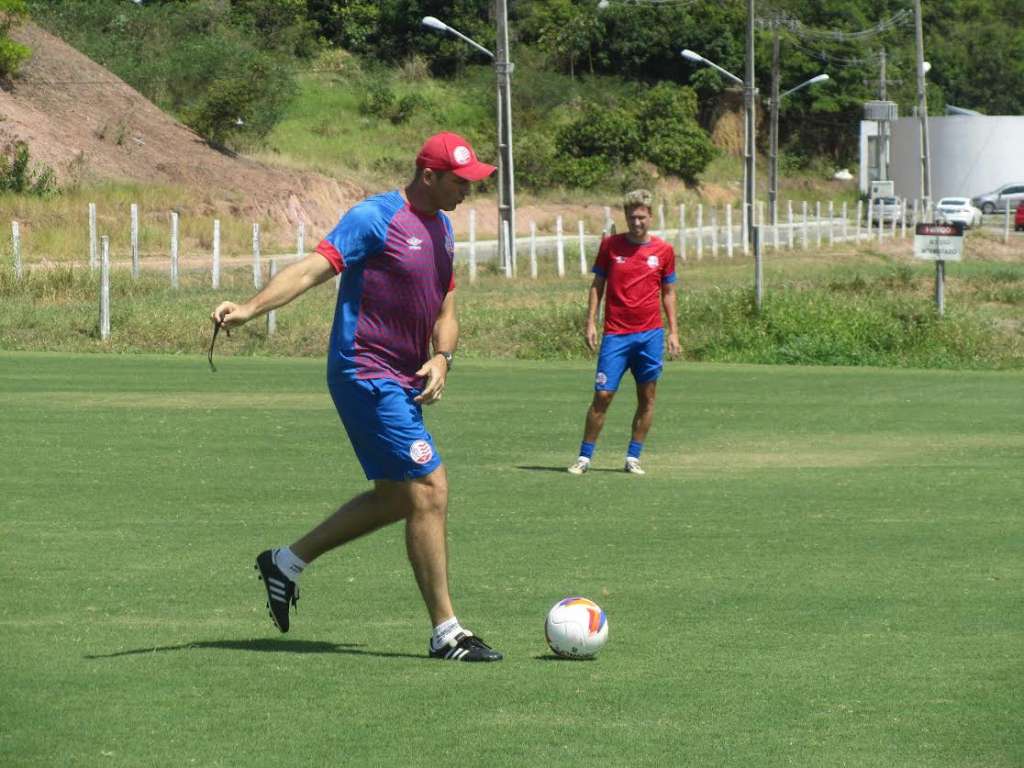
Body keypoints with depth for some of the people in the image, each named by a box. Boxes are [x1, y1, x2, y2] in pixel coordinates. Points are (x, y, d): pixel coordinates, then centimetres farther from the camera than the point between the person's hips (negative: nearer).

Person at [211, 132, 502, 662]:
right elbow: (312, 269, -21)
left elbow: (445, 311, 18)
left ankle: (286, 563, 30)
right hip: (367, 374, -10)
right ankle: (446, 633, -5)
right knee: (429, 490, -11)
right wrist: (250, 309, -35)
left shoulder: (442, 229, 13)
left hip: (404, 381, 10)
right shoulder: (375, 217, -14)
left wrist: (441, 359, -2)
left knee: (395, 498, 16)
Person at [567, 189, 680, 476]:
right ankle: (584, 457, 1)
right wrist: (590, 323, 0)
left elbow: (668, 292, 12)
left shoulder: (663, 250, 5)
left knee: (647, 396, 3)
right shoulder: (610, 245, 3)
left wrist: (673, 332, 7)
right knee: (603, 395, -6)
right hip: (616, 334, -1)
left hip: (650, 334, 1)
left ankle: (633, 457, 12)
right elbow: (597, 285, 8)